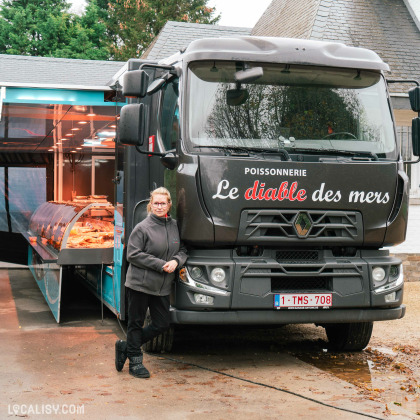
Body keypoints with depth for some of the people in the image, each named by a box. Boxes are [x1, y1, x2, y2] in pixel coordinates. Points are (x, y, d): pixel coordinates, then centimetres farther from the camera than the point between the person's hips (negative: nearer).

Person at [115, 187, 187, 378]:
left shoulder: (175, 226, 7)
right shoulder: (142, 228, -9)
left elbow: (183, 250, 15)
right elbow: (133, 255, -12)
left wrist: (176, 261, -9)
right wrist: (161, 265, -16)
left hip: (162, 287, 6)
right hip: (139, 284, -6)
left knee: (162, 324, 9)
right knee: (136, 323, 5)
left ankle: (125, 347, 24)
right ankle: (135, 361, 20)